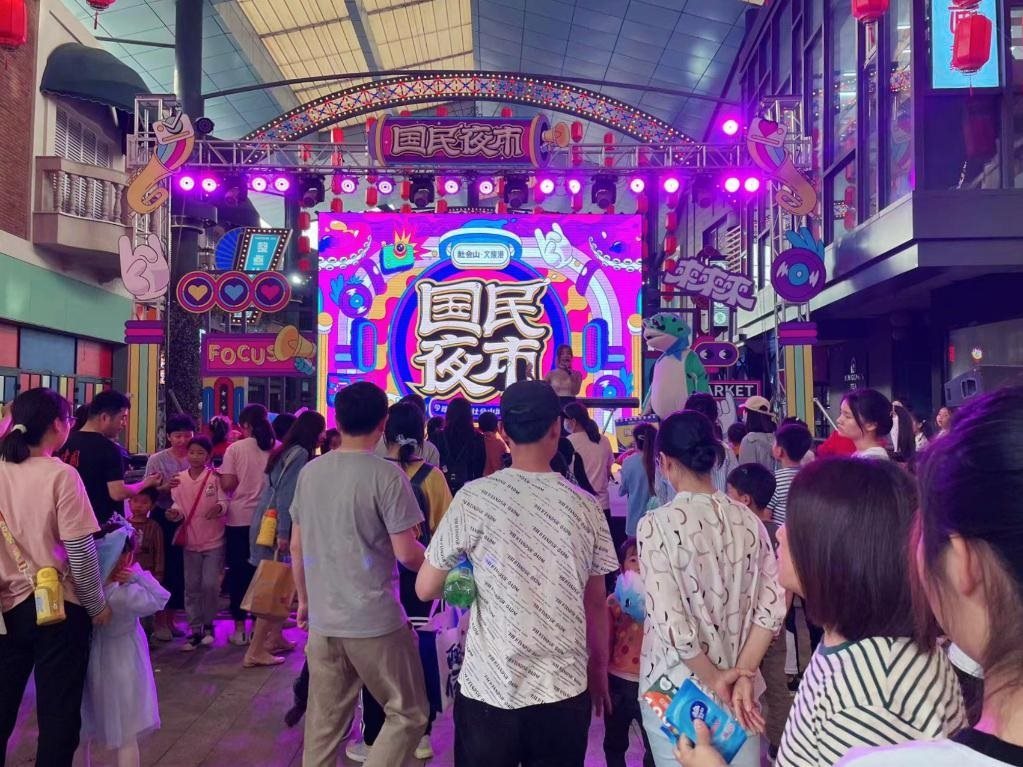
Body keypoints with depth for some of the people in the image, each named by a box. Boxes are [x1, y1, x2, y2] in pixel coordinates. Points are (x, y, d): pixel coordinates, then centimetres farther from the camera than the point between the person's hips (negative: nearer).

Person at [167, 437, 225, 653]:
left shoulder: (215, 477, -6)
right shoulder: (179, 479, 2)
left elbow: (225, 501, -8)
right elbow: (179, 506, 2)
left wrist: (219, 507, -29)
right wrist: (176, 513, -20)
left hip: (214, 540, -3)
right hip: (190, 540, 3)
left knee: (210, 585, -6)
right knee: (192, 587, 9)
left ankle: (208, 624, 17)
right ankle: (195, 630, 20)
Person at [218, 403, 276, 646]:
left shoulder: (236, 448, -6)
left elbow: (228, 484, -8)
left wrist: (218, 475, 11)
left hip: (239, 518, -1)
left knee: (238, 572, 9)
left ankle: (240, 627, 14)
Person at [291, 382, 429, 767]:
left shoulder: (310, 472, 4)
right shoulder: (387, 475, -14)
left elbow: (296, 546, 11)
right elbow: (406, 553, -15)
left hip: (322, 620, 6)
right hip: (376, 621, -6)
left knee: (324, 724, 16)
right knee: (408, 714, 10)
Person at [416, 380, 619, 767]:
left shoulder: (474, 498, -10)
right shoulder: (585, 507, -4)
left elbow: (426, 589, -2)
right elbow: (596, 603, 3)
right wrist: (599, 671, 17)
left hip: (488, 688, -1)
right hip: (565, 690, 2)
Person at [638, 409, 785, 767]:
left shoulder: (657, 524, -17)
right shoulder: (748, 520, -3)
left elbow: (669, 622, -21)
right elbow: (772, 605, -6)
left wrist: (714, 679, -9)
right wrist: (743, 673, -6)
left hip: (676, 689, -4)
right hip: (737, 685, 4)